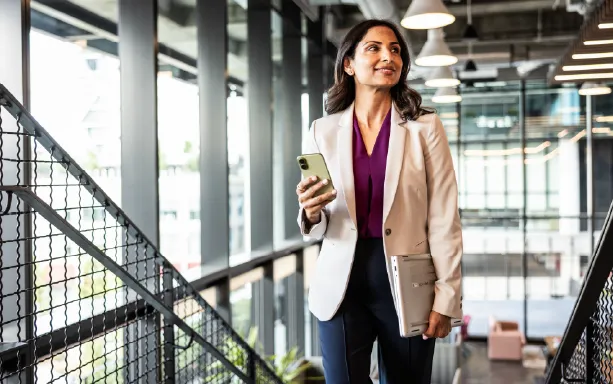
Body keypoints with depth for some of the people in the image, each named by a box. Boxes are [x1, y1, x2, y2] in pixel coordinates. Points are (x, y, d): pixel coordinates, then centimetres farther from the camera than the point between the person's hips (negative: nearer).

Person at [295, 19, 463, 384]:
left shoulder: (425, 127, -1)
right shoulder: (323, 131, 4)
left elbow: (444, 220, -3)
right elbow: (316, 226, 8)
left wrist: (446, 296, -7)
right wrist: (311, 214, -15)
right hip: (342, 284, 1)